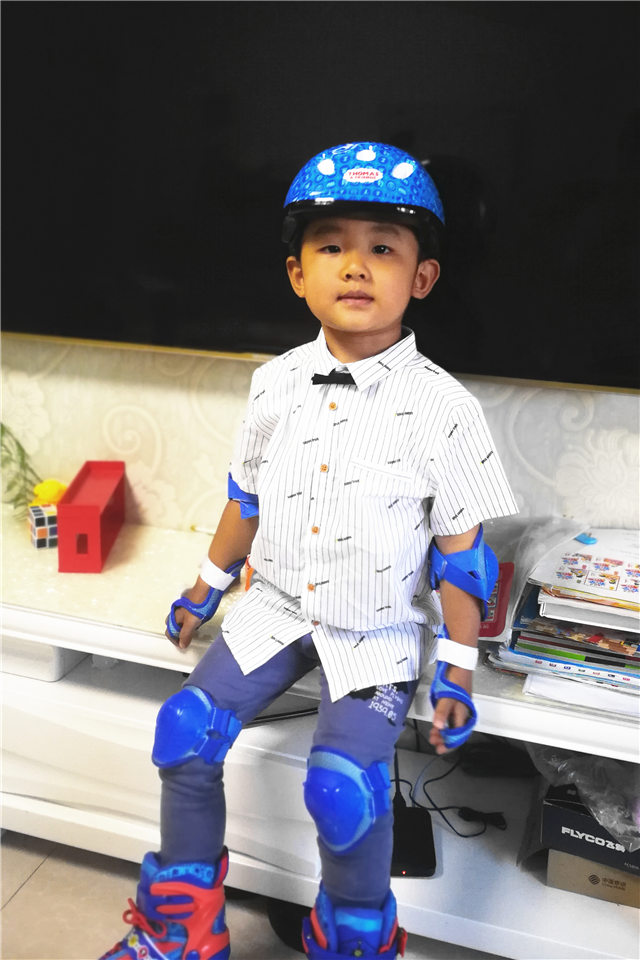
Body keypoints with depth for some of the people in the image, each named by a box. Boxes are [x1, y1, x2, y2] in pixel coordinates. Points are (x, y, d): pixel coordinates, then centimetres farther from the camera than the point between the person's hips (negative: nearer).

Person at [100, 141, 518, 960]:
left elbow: (461, 550, -10)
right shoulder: (275, 384, -4)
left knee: (343, 785, -20)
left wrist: (458, 669, -7)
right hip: (278, 607, 5)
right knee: (184, 737, -3)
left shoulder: (440, 408, -16)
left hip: (379, 634, -4)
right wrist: (208, 586, 19)